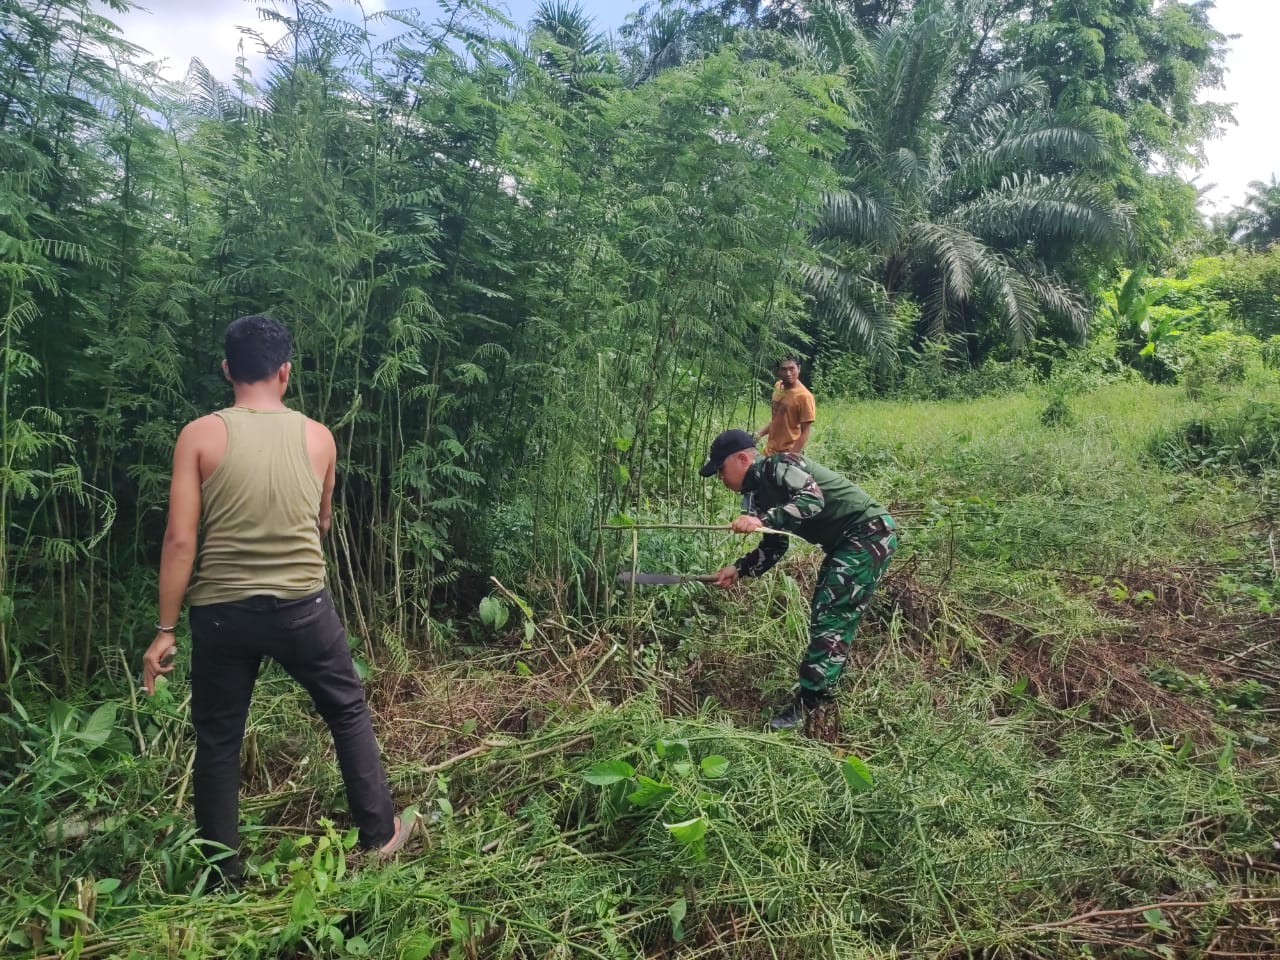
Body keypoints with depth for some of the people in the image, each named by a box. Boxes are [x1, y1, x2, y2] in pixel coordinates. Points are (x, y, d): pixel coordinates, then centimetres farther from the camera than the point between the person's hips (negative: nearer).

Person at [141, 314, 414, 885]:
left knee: (217, 741, 15)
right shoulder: (318, 437, 0)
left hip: (222, 612, 0)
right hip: (302, 606, 1)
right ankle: (379, 832, 28)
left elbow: (180, 540, -10)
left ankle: (222, 874, 26)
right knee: (348, 712, 20)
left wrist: (165, 630, -3)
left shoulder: (200, 435, -6)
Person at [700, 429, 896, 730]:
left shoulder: (779, 466, -15)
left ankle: (807, 701, -10)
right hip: (844, 544, 11)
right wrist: (738, 569, 5)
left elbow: (813, 499, -32)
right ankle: (821, 688, 26)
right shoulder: (762, 492, 13)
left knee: (833, 620, -12)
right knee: (823, 618, 15)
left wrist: (763, 521, -39)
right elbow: (773, 547, 17)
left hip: (869, 533, -10)